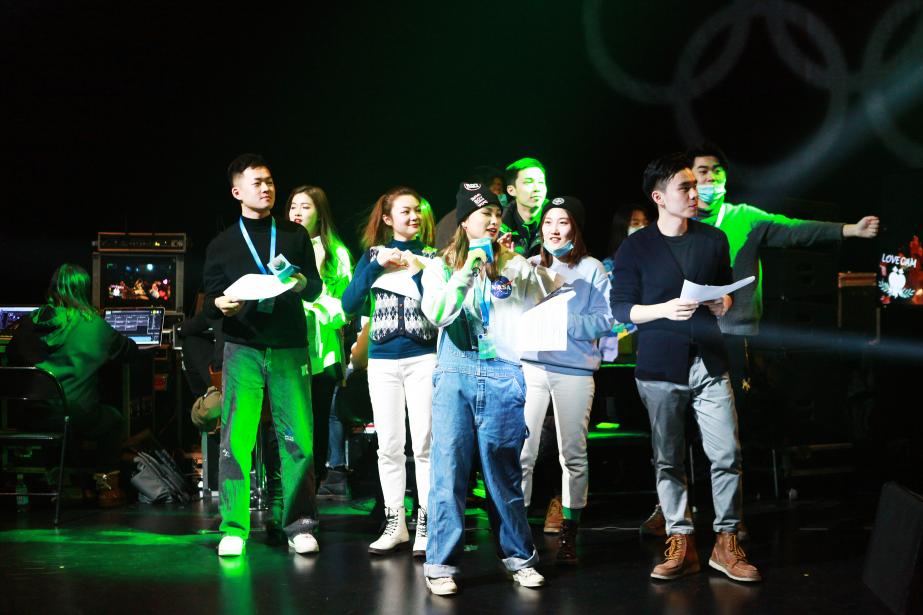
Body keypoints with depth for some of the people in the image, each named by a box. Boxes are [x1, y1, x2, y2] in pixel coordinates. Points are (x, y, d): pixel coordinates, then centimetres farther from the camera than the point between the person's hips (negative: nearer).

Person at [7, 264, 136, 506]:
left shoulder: (30, 322, 5)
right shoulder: (93, 325, -3)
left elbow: (11, 358, 17)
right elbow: (128, 350, 11)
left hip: (29, 415, 4)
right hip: (73, 414, -4)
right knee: (113, 421, 26)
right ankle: (106, 486, 25)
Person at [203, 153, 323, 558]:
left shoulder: (295, 236, 15)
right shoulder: (222, 245, 11)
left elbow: (316, 288, 15)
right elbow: (211, 300, 9)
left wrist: (303, 283, -8)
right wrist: (220, 305, -14)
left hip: (290, 347, 1)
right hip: (243, 348, -1)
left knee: (298, 439, -5)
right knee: (235, 438, -8)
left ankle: (299, 525, 6)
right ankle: (233, 529, -1)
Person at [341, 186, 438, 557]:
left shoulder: (430, 256, 5)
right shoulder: (373, 255, 10)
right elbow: (349, 305, -1)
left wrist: (417, 271, -14)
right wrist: (377, 266, -9)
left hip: (423, 358, -2)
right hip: (382, 360, 2)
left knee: (424, 444, -5)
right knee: (389, 446, 4)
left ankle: (426, 525, -1)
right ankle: (395, 524, 11)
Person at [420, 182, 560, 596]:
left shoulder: (514, 265, 10)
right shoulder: (441, 267, 8)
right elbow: (436, 314, -7)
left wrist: (530, 263, -8)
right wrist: (466, 273, -13)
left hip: (503, 375, 1)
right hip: (455, 374, 0)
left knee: (504, 469, 5)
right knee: (449, 468, -4)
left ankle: (519, 557, 16)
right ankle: (441, 564, 1)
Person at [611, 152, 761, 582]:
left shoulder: (714, 240, 11)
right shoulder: (635, 248, 1)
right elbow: (622, 309, 0)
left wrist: (725, 304, -3)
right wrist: (664, 309, -16)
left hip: (709, 362, 2)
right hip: (660, 368, -2)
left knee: (727, 454, -5)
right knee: (668, 460, 2)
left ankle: (726, 543, 5)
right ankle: (681, 543, 11)